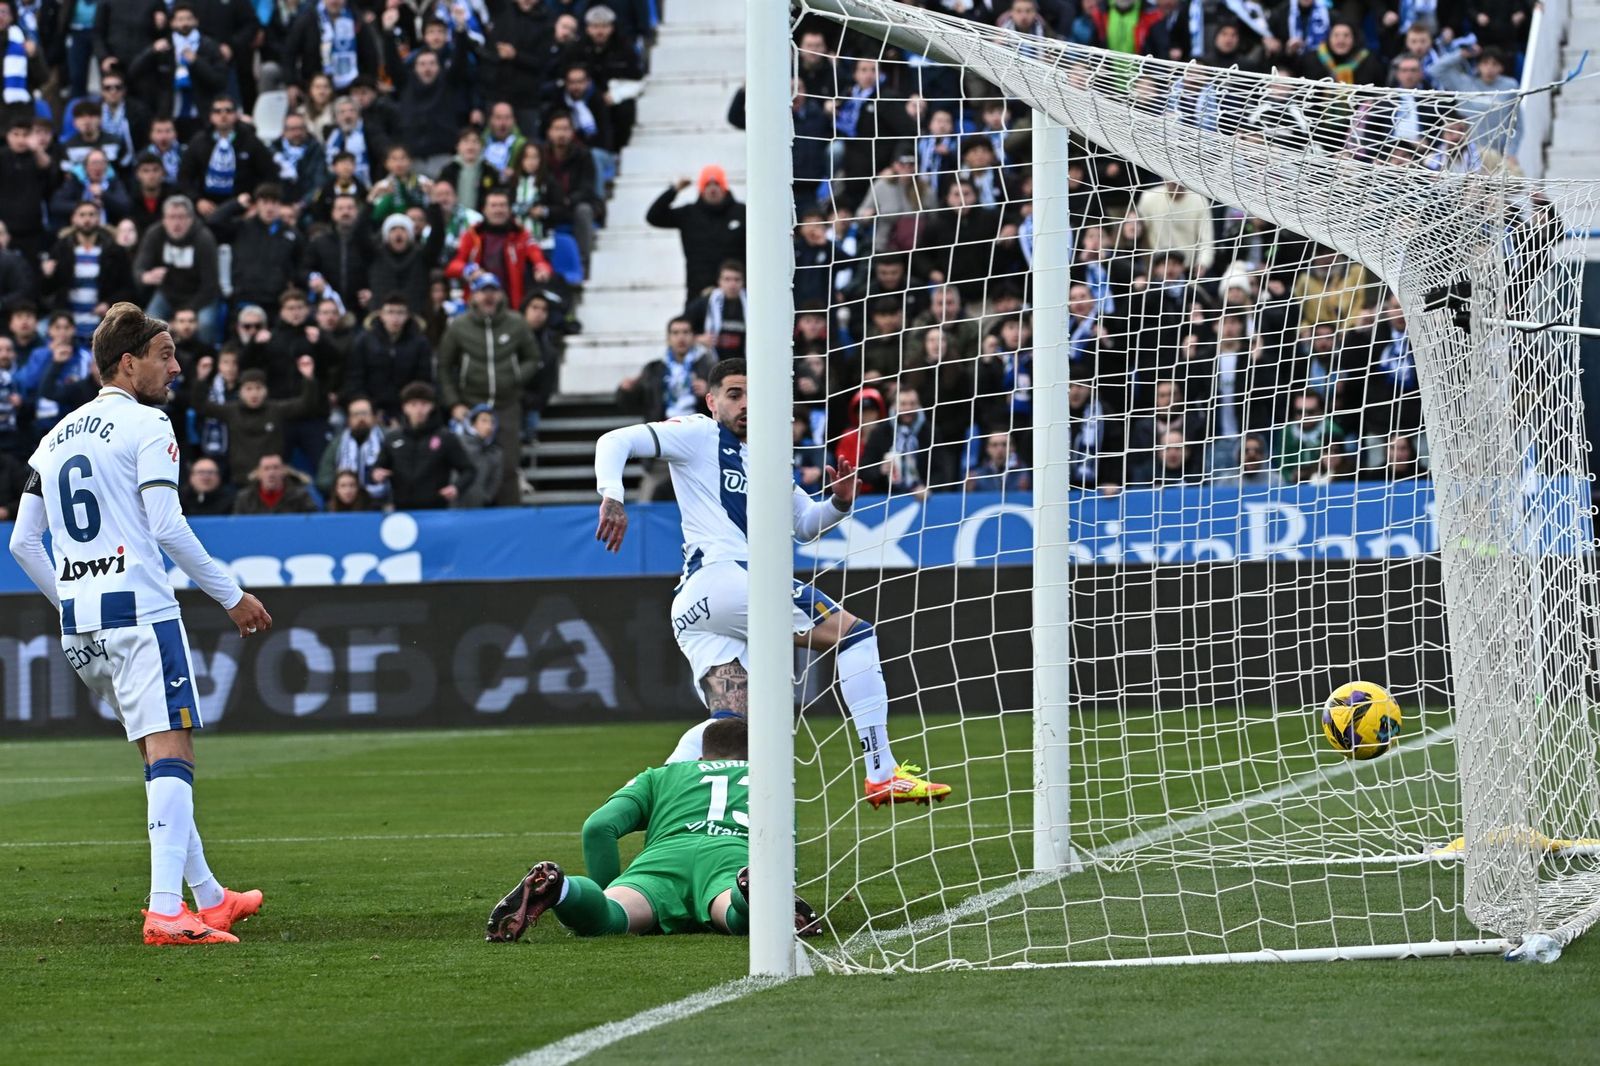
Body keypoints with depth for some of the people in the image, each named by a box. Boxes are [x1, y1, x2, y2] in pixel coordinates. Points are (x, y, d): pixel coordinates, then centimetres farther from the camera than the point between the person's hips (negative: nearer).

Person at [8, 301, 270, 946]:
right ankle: (166, 912, -25)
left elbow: (23, 541, 17)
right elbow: (167, 527, -14)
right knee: (173, 752, -12)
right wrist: (233, 596, -7)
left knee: (159, 755, 18)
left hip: (79, 625, 8)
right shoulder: (147, 425, -5)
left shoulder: (57, 437, 17)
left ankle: (208, 898, 24)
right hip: (138, 608, -8)